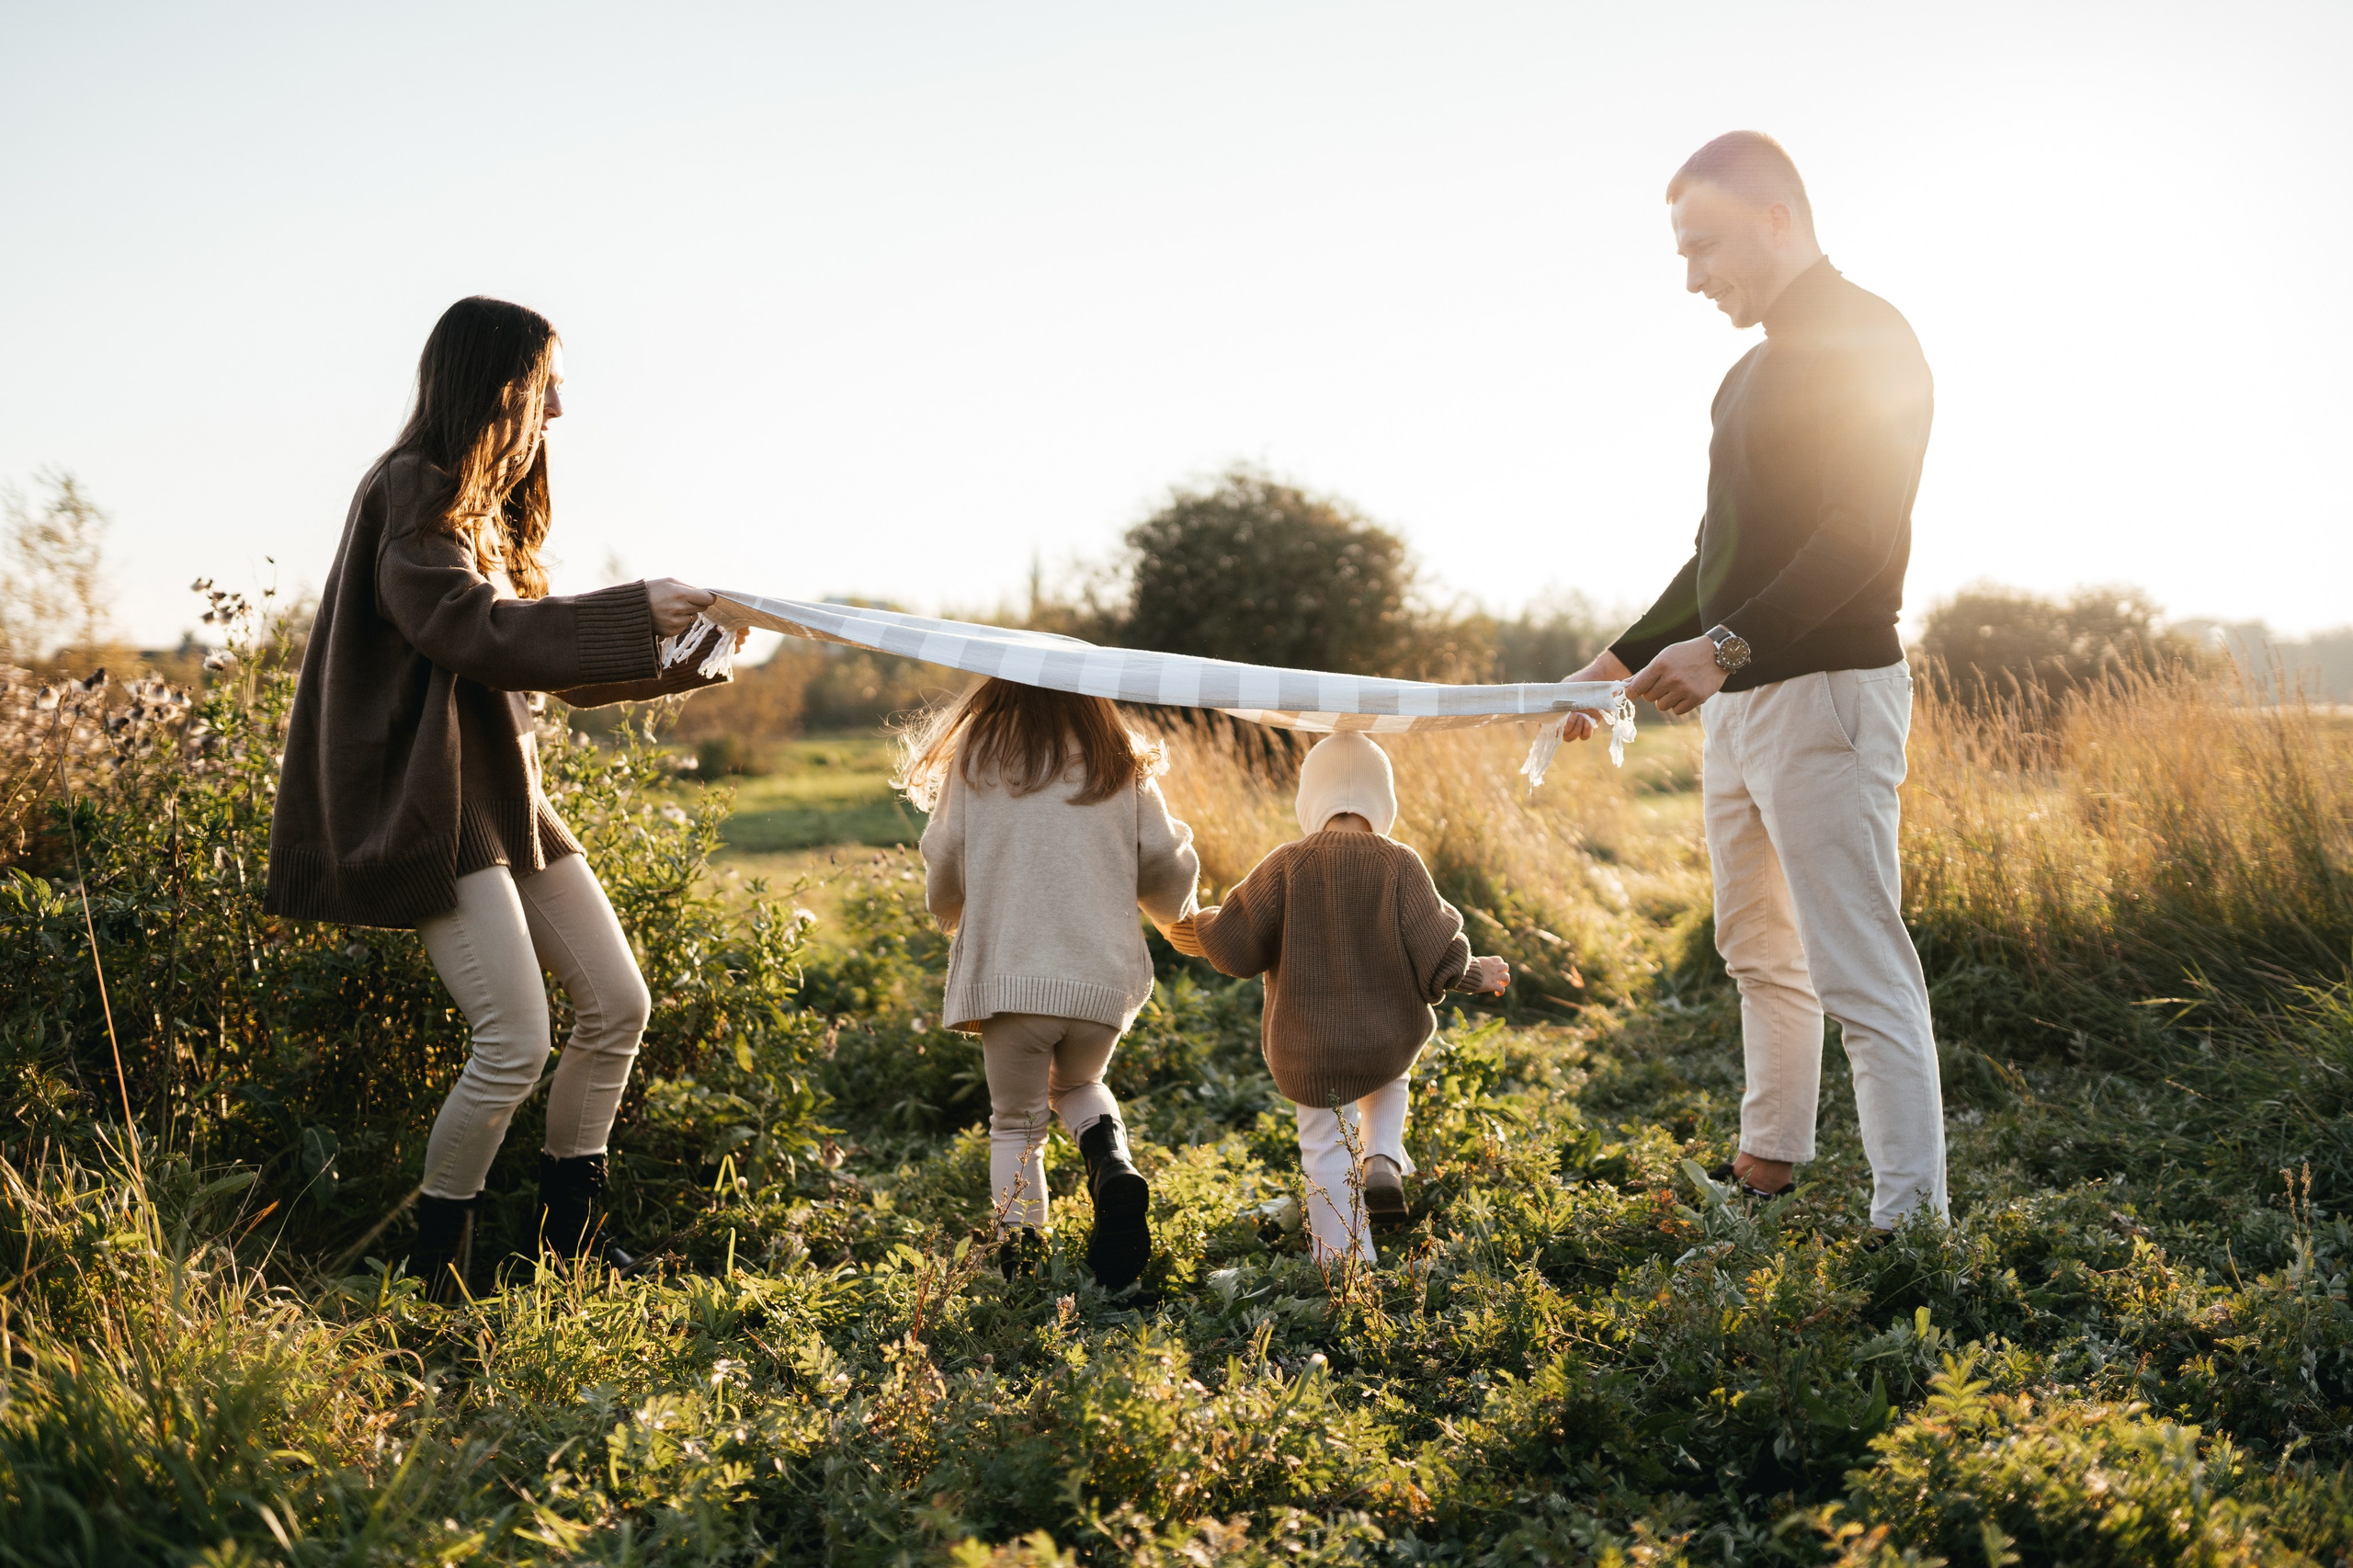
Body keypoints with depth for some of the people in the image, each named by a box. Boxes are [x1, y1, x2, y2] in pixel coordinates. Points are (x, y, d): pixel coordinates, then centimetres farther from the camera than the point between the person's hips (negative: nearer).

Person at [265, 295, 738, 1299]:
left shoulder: (489, 504, 18)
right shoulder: (413, 492, -11)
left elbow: (548, 663, 20)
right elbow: (478, 630, -25)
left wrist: (686, 656, 13)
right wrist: (636, 613, -23)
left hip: (508, 793, 10)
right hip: (435, 800, -10)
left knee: (618, 1006, 7)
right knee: (515, 1043, -14)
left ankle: (570, 1235, 21)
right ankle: (433, 1273, 6)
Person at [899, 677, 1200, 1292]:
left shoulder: (978, 753, 4)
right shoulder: (1119, 761, 8)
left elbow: (944, 862, 6)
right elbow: (1167, 868, 9)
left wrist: (956, 919, 28)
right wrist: (1178, 916, 32)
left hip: (1007, 973, -2)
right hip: (1103, 976, 2)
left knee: (1016, 1124, 15)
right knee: (1077, 1084, 28)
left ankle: (1021, 1257, 5)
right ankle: (1114, 1167, -1)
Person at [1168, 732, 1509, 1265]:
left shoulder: (1285, 865, -10)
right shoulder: (1399, 865, -9)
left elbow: (1237, 947, -8)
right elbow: (1436, 956, -9)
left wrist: (1201, 930, 14)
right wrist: (1476, 974, 12)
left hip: (1310, 1050, -1)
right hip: (1392, 1040, 1)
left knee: (1327, 1152, 13)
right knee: (1387, 1079, 35)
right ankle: (1383, 1161, 12)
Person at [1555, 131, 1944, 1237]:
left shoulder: (1866, 340, -9)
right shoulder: (1753, 375, 19)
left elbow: (1862, 537, -21)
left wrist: (1728, 645, -28)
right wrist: (1626, 659, 20)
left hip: (1825, 693, -10)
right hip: (1737, 701, 10)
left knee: (1861, 973, -10)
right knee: (1760, 954, 17)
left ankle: (1913, 1220, -6)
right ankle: (1768, 1169, 30)